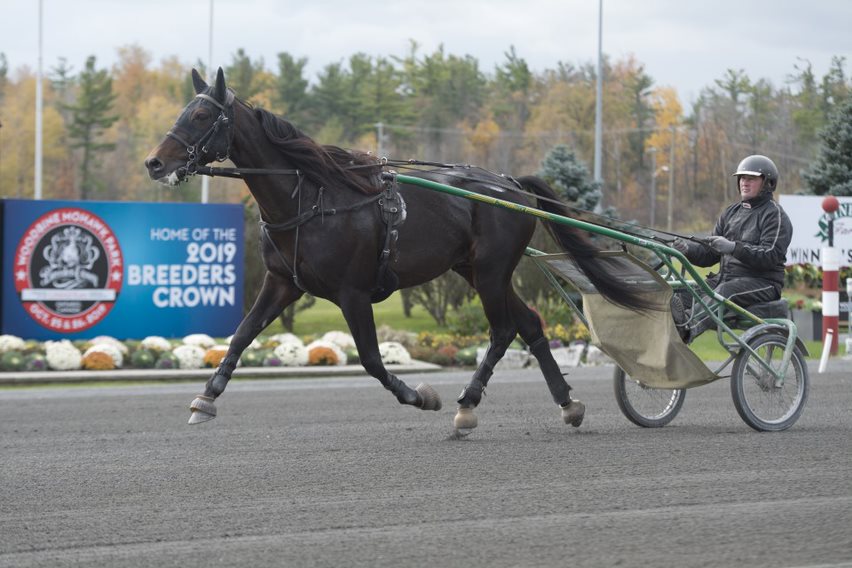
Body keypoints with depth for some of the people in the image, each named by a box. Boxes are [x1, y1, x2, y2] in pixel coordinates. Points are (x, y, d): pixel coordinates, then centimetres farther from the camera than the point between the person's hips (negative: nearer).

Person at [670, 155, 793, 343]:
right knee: (682, 294, -18)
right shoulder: (731, 212, 21)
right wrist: (688, 249, -6)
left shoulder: (775, 215, 0)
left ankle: (686, 327, -61)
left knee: (726, 292, -38)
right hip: (726, 278, 7)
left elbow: (771, 255, -17)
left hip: (762, 283, -7)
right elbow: (710, 255, 16)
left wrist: (733, 247, -30)